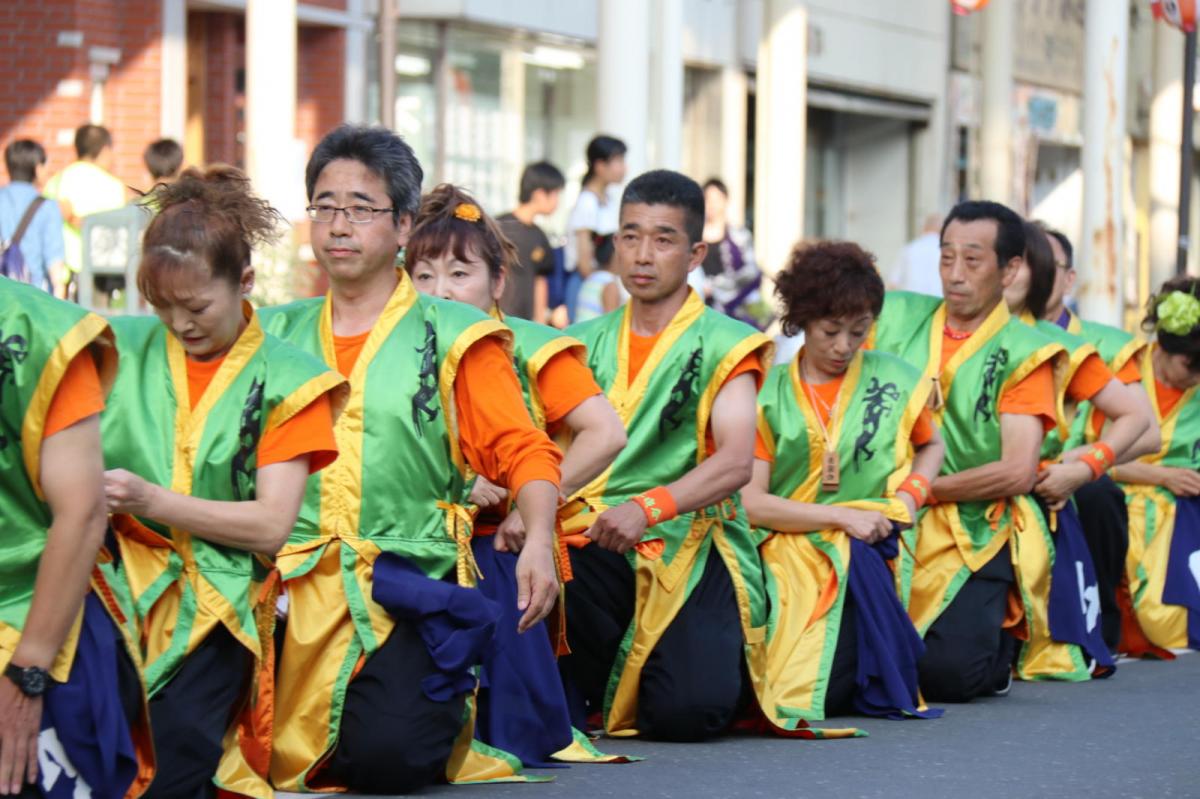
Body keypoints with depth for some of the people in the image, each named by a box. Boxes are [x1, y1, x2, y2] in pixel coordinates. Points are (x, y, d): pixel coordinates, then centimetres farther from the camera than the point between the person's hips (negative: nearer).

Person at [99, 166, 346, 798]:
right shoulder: (123, 348, 12)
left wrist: (152, 500, -14)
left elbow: (271, 526, -3)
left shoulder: (284, 380, 5)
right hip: (112, 577, 2)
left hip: (214, 600, -2)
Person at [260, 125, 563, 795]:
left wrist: (539, 540, -18)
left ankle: (446, 706, 9)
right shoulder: (280, 334, 16)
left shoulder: (453, 337, 6)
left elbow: (524, 451, 0)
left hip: (409, 585, -3)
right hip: (294, 584, 3)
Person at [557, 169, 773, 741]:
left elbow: (736, 462, -13)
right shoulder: (585, 344, 16)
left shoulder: (724, 345, 2)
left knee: (689, 712, -27)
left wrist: (648, 508, -29)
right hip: (598, 548, 3)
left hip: (690, 544, -3)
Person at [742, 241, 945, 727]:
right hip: (785, 552, 0)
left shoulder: (894, 381, 9)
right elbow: (750, 502, -2)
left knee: (821, 689, -25)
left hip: (863, 550, 0)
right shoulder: (769, 393, 4)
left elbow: (931, 445, 28)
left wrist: (910, 495, 5)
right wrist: (842, 516, -11)